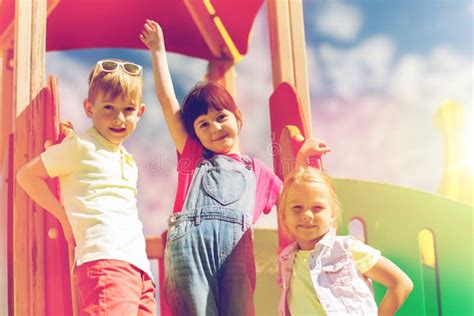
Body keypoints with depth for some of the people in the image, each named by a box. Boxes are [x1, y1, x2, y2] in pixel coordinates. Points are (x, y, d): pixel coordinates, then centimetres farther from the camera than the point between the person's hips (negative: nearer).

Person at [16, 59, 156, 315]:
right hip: (106, 257, -8)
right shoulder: (81, 146, 2)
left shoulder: (128, 162, 25)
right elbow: (27, 175, 4)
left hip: (139, 264, 8)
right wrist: (65, 217, 2)